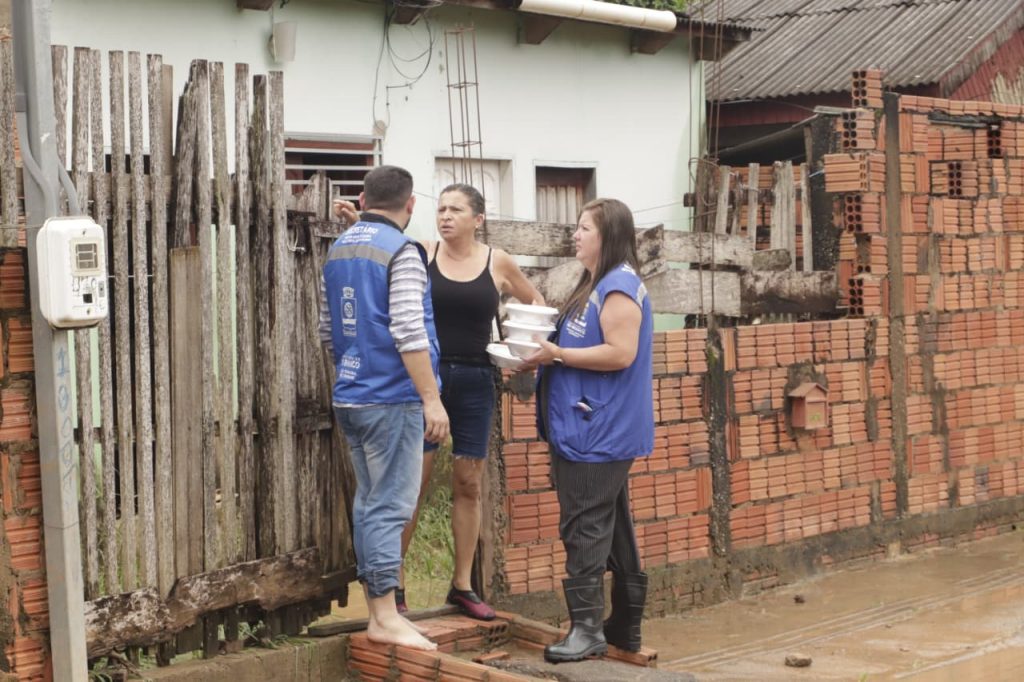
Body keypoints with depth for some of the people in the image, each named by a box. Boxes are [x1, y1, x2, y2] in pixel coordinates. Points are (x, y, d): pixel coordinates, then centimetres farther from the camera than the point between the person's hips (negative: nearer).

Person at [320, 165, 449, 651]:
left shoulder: (337, 250, 13)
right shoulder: (401, 252, -12)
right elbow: (408, 333, -19)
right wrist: (432, 399, -17)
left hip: (350, 397, 8)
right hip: (391, 398, -8)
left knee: (369, 502, 13)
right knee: (390, 506, -5)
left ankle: (376, 608, 18)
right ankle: (386, 618, -3)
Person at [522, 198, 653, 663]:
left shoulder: (619, 287, -13)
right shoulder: (595, 285, 18)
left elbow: (621, 354, -23)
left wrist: (556, 354, -18)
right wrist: (548, 353, 8)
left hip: (599, 433, -10)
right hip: (588, 429, 10)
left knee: (585, 527, -8)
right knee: (611, 527, 13)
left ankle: (588, 627, -4)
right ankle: (625, 626, 20)